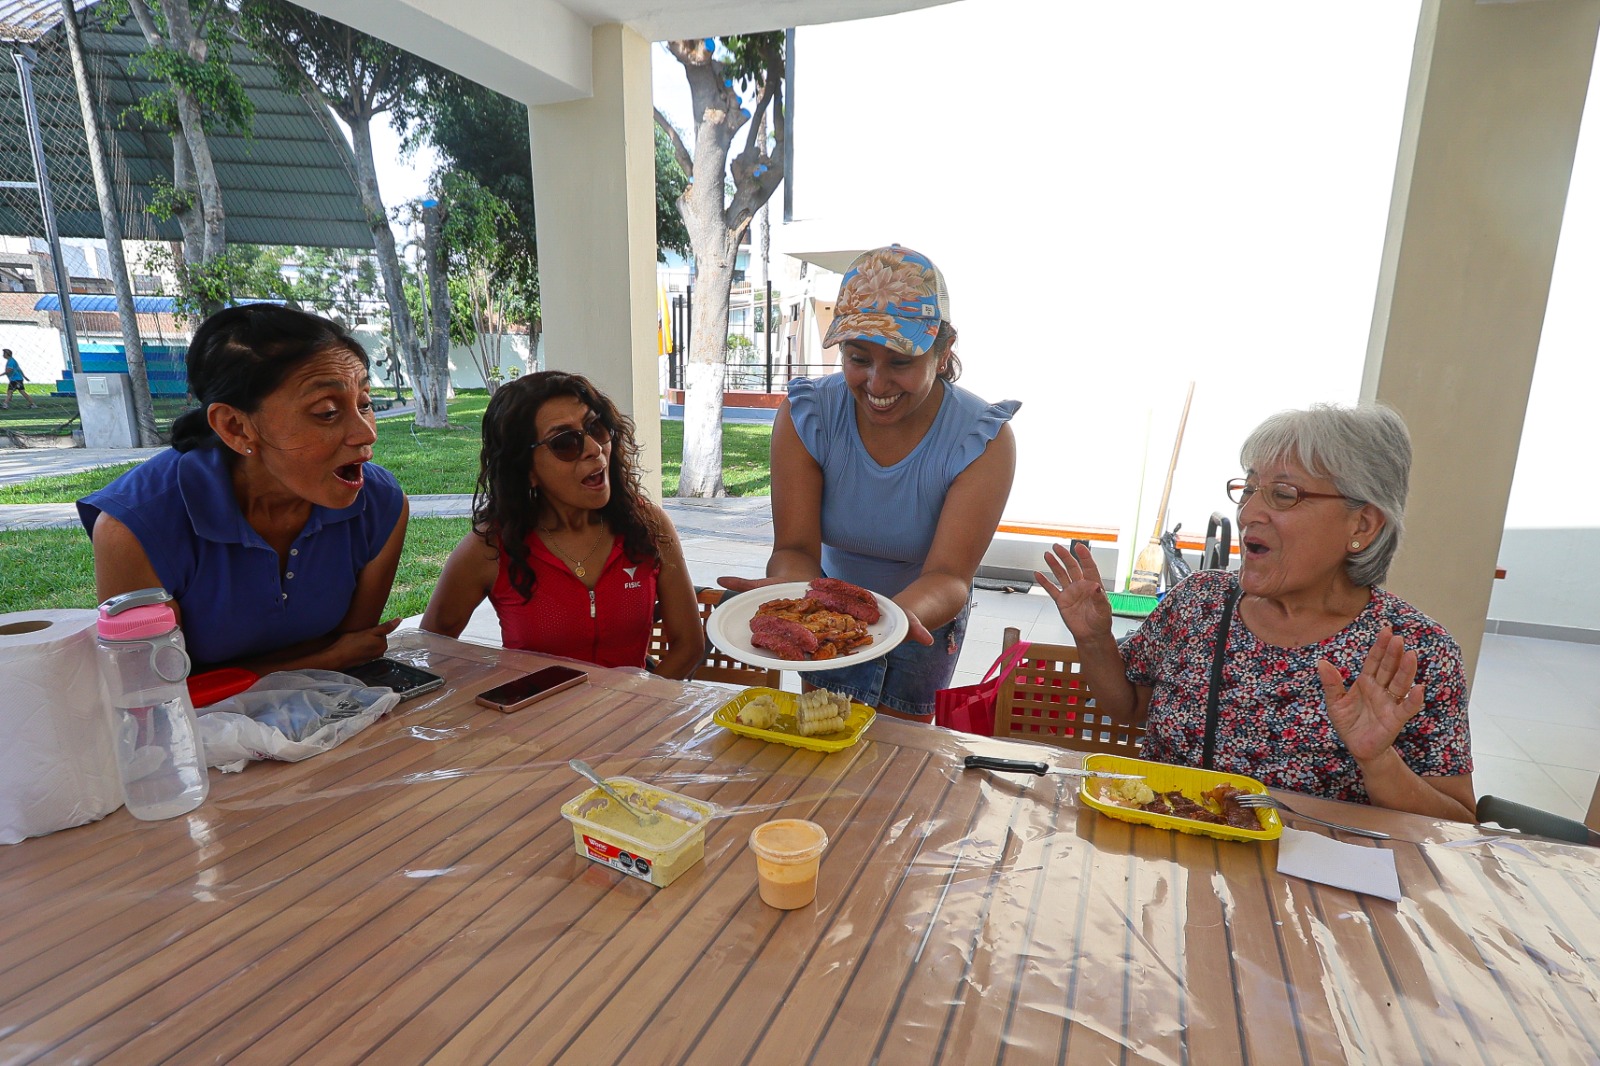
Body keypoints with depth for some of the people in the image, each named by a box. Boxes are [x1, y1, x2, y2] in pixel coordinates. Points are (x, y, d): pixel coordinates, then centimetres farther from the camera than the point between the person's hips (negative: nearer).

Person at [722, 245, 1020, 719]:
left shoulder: (983, 439, -27)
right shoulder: (805, 416, -22)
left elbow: (948, 575, -34)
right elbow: (796, 546, -26)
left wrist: (900, 612, -57)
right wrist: (789, 589, -50)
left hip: (925, 611, 0)